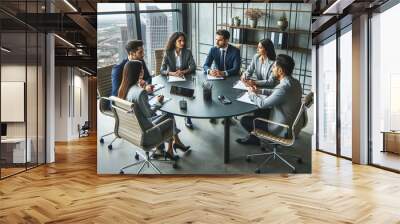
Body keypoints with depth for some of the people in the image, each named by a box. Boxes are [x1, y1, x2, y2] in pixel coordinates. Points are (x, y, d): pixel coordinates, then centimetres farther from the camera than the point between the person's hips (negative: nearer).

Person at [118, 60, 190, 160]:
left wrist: (145, 91, 11)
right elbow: (148, 114, -23)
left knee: (169, 116, 18)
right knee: (169, 116, 14)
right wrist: (158, 103, -7)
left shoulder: (123, 88, -5)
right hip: (144, 129, -8)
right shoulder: (140, 92, -31)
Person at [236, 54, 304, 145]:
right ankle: (255, 135, 32)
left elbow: (262, 104, -21)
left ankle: (256, 138, 22)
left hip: (284, 130, -9)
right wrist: (260, 91, 8)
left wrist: (251, 93, -4)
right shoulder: (295, 82, -3)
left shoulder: (284, 87, -31)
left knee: (244, 120, -2)